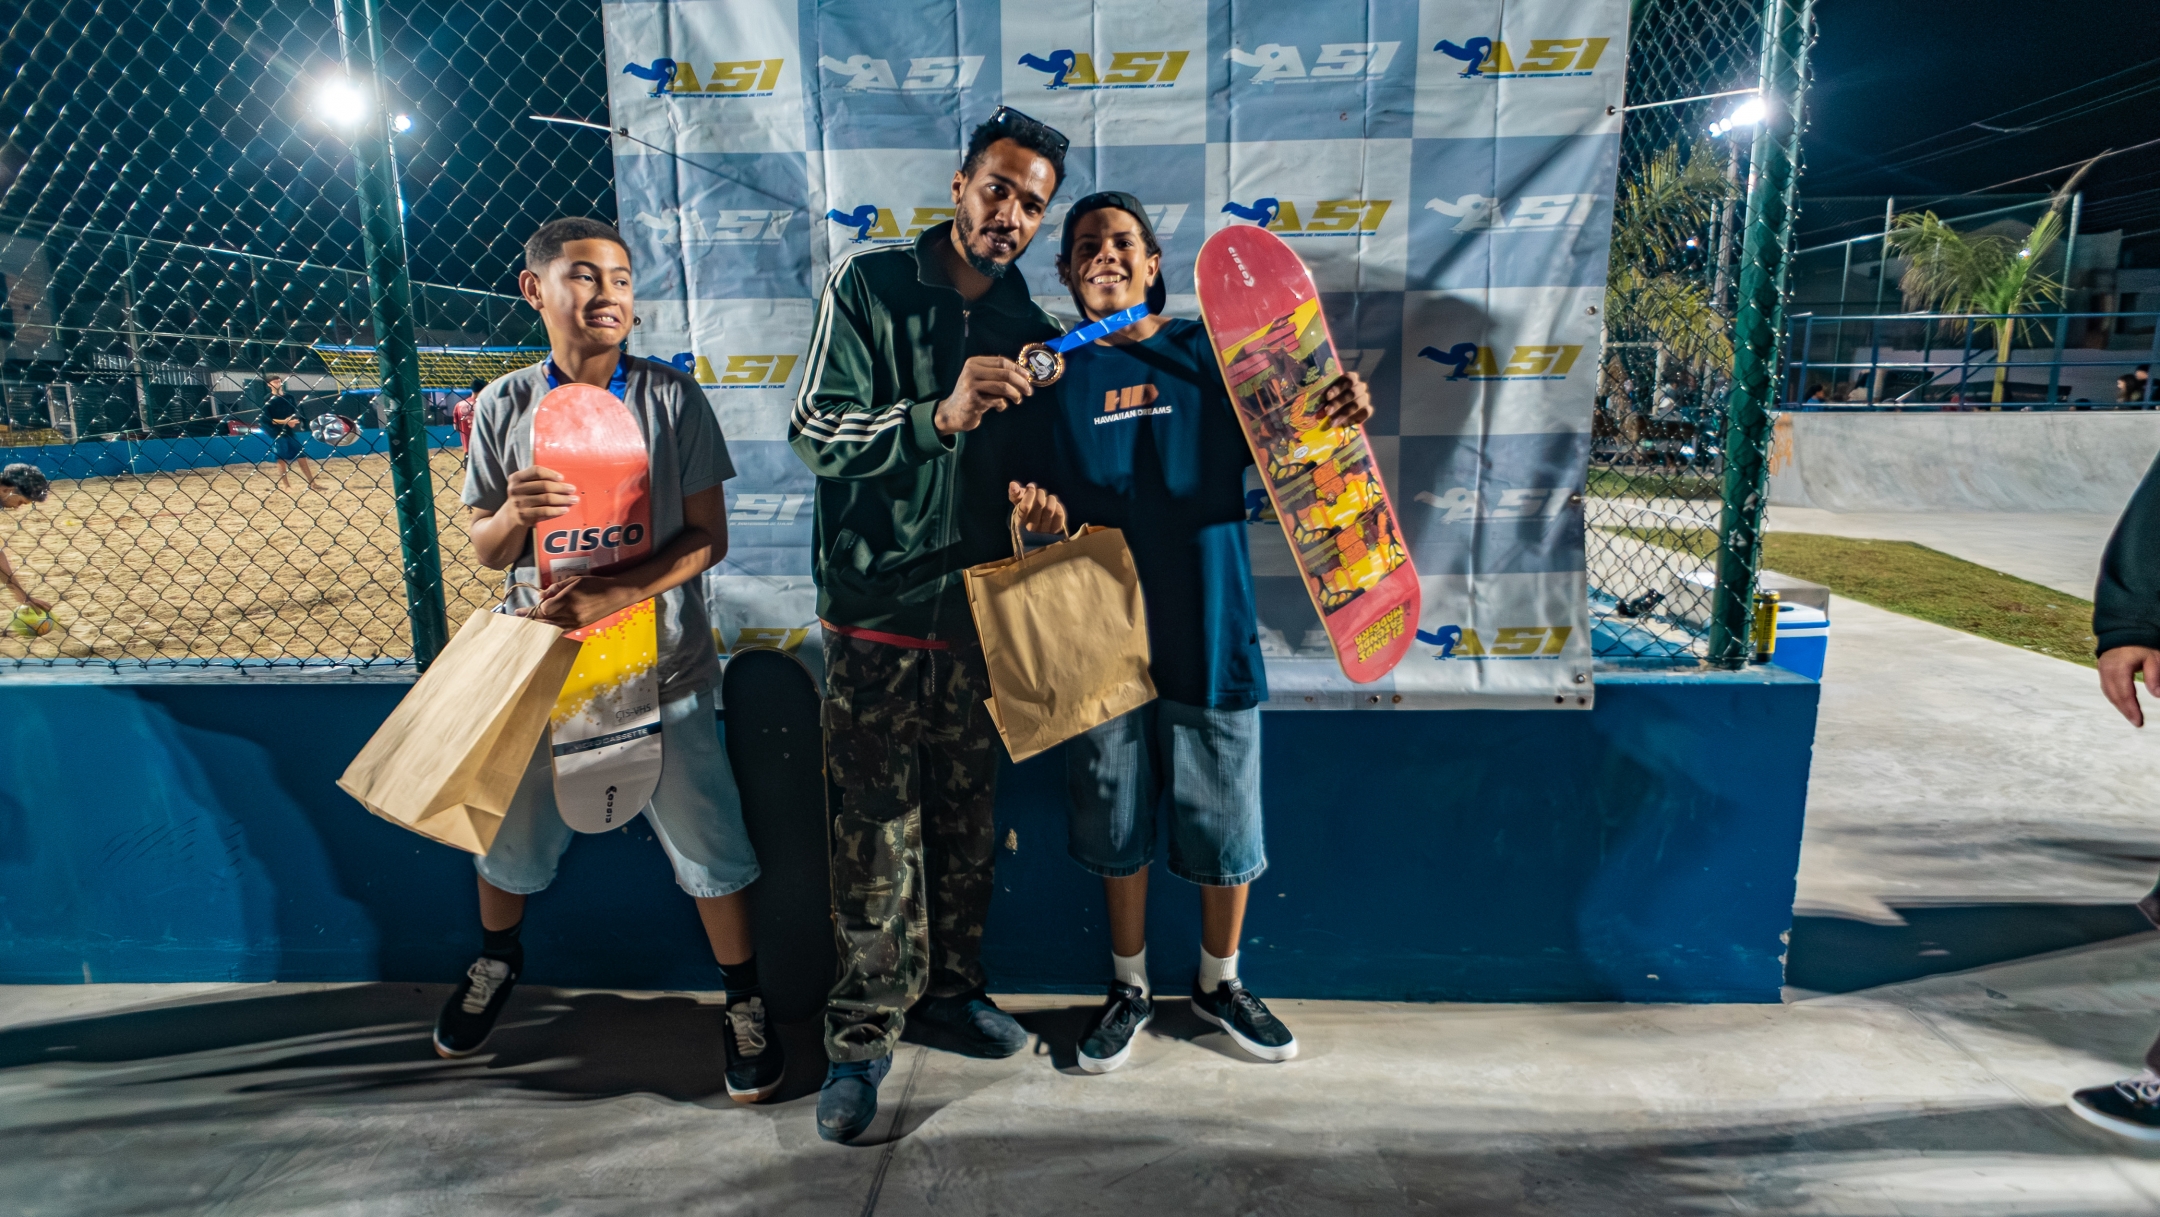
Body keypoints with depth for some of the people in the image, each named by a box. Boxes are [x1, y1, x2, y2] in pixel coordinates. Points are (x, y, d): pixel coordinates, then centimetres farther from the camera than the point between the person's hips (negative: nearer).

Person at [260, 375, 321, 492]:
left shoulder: (289, 398, 10)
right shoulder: (268, 399, -4)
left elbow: (296, 413, 12)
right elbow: (267, 419, -11)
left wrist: (294, 421, -9)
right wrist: (284, 422, -21)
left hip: (291, 432, 4)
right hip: (277, 434, -4)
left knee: (302, 457, 4)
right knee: (281, 459, 0)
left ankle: (312, 483, 8)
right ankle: (285, 485, 6)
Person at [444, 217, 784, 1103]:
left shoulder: (672, 399, -7)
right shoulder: (504, 407, -2)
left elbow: (707, 537, -8)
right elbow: (486, 553, 3)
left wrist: (614, 594, -22)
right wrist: (513, 513, -20)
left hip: (661, 667, -2)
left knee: (709, 850, 3)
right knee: (511, 840, 19)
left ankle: (743, 1000, 26)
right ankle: (496, 960, 50)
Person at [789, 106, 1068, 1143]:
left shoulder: (1028, 328, 10)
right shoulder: (870, 287, -3)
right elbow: (812, 432, -15)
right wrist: (941, 416, -29)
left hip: (977, 612, 4)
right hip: (876, 611, -4)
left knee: (966, 821, 13)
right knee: (878, 832, 0)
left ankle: (949, 987, 32)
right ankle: (863, 1035, 16)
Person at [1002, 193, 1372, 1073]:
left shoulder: (1210, 351, 1)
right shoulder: (1054, 374, 4)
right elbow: (1042, 510, 5)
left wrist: (1338, 416, -18)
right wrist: (1042, 518, -18)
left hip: (1208, 629, 0)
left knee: (1225, 826, 10)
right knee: (1117, 828, 13)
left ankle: (1219, 984, 36)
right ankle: (1129, 987, 36)